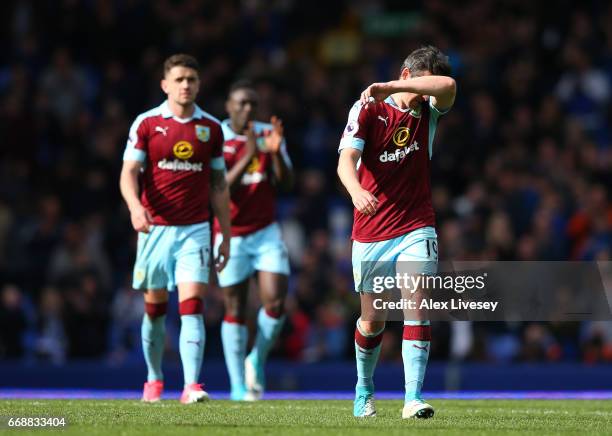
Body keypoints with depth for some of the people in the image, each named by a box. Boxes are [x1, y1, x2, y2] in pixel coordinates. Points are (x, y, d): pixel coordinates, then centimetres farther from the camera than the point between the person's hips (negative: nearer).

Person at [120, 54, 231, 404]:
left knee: (192, 306, -13)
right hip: (156, 227, 0)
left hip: (195, 230, 0)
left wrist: (227, 237, 10)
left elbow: (219, 186, 12)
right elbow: (129, 172, -5)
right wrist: (135, 206, -25)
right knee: (155, 309, 7)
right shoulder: (147, 124, 1)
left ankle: (192, 385, -19)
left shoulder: (211, 128, 7)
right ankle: (154, 379, 26)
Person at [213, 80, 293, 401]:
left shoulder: (267, 134, 3)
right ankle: (238, 384, 9)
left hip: (266, 231, 3)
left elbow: (286, 184, -3)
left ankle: (257, 361, 14)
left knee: (276, 301, -10)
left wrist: (275, 152, -21)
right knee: (235, 309, 1)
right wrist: (247, 157, -26)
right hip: (231, 234, -3)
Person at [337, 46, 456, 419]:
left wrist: (388, 88, -30)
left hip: (416, 230, 1)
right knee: (372, 321, 8)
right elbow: (346, 159, -17)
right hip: (371, 232, -1)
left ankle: (413, 398, -19)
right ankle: (365, 390, 32)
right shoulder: (368, 109, -6)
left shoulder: (428, 112, 1)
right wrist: (357, 190, -39)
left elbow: (448, 86, -22)